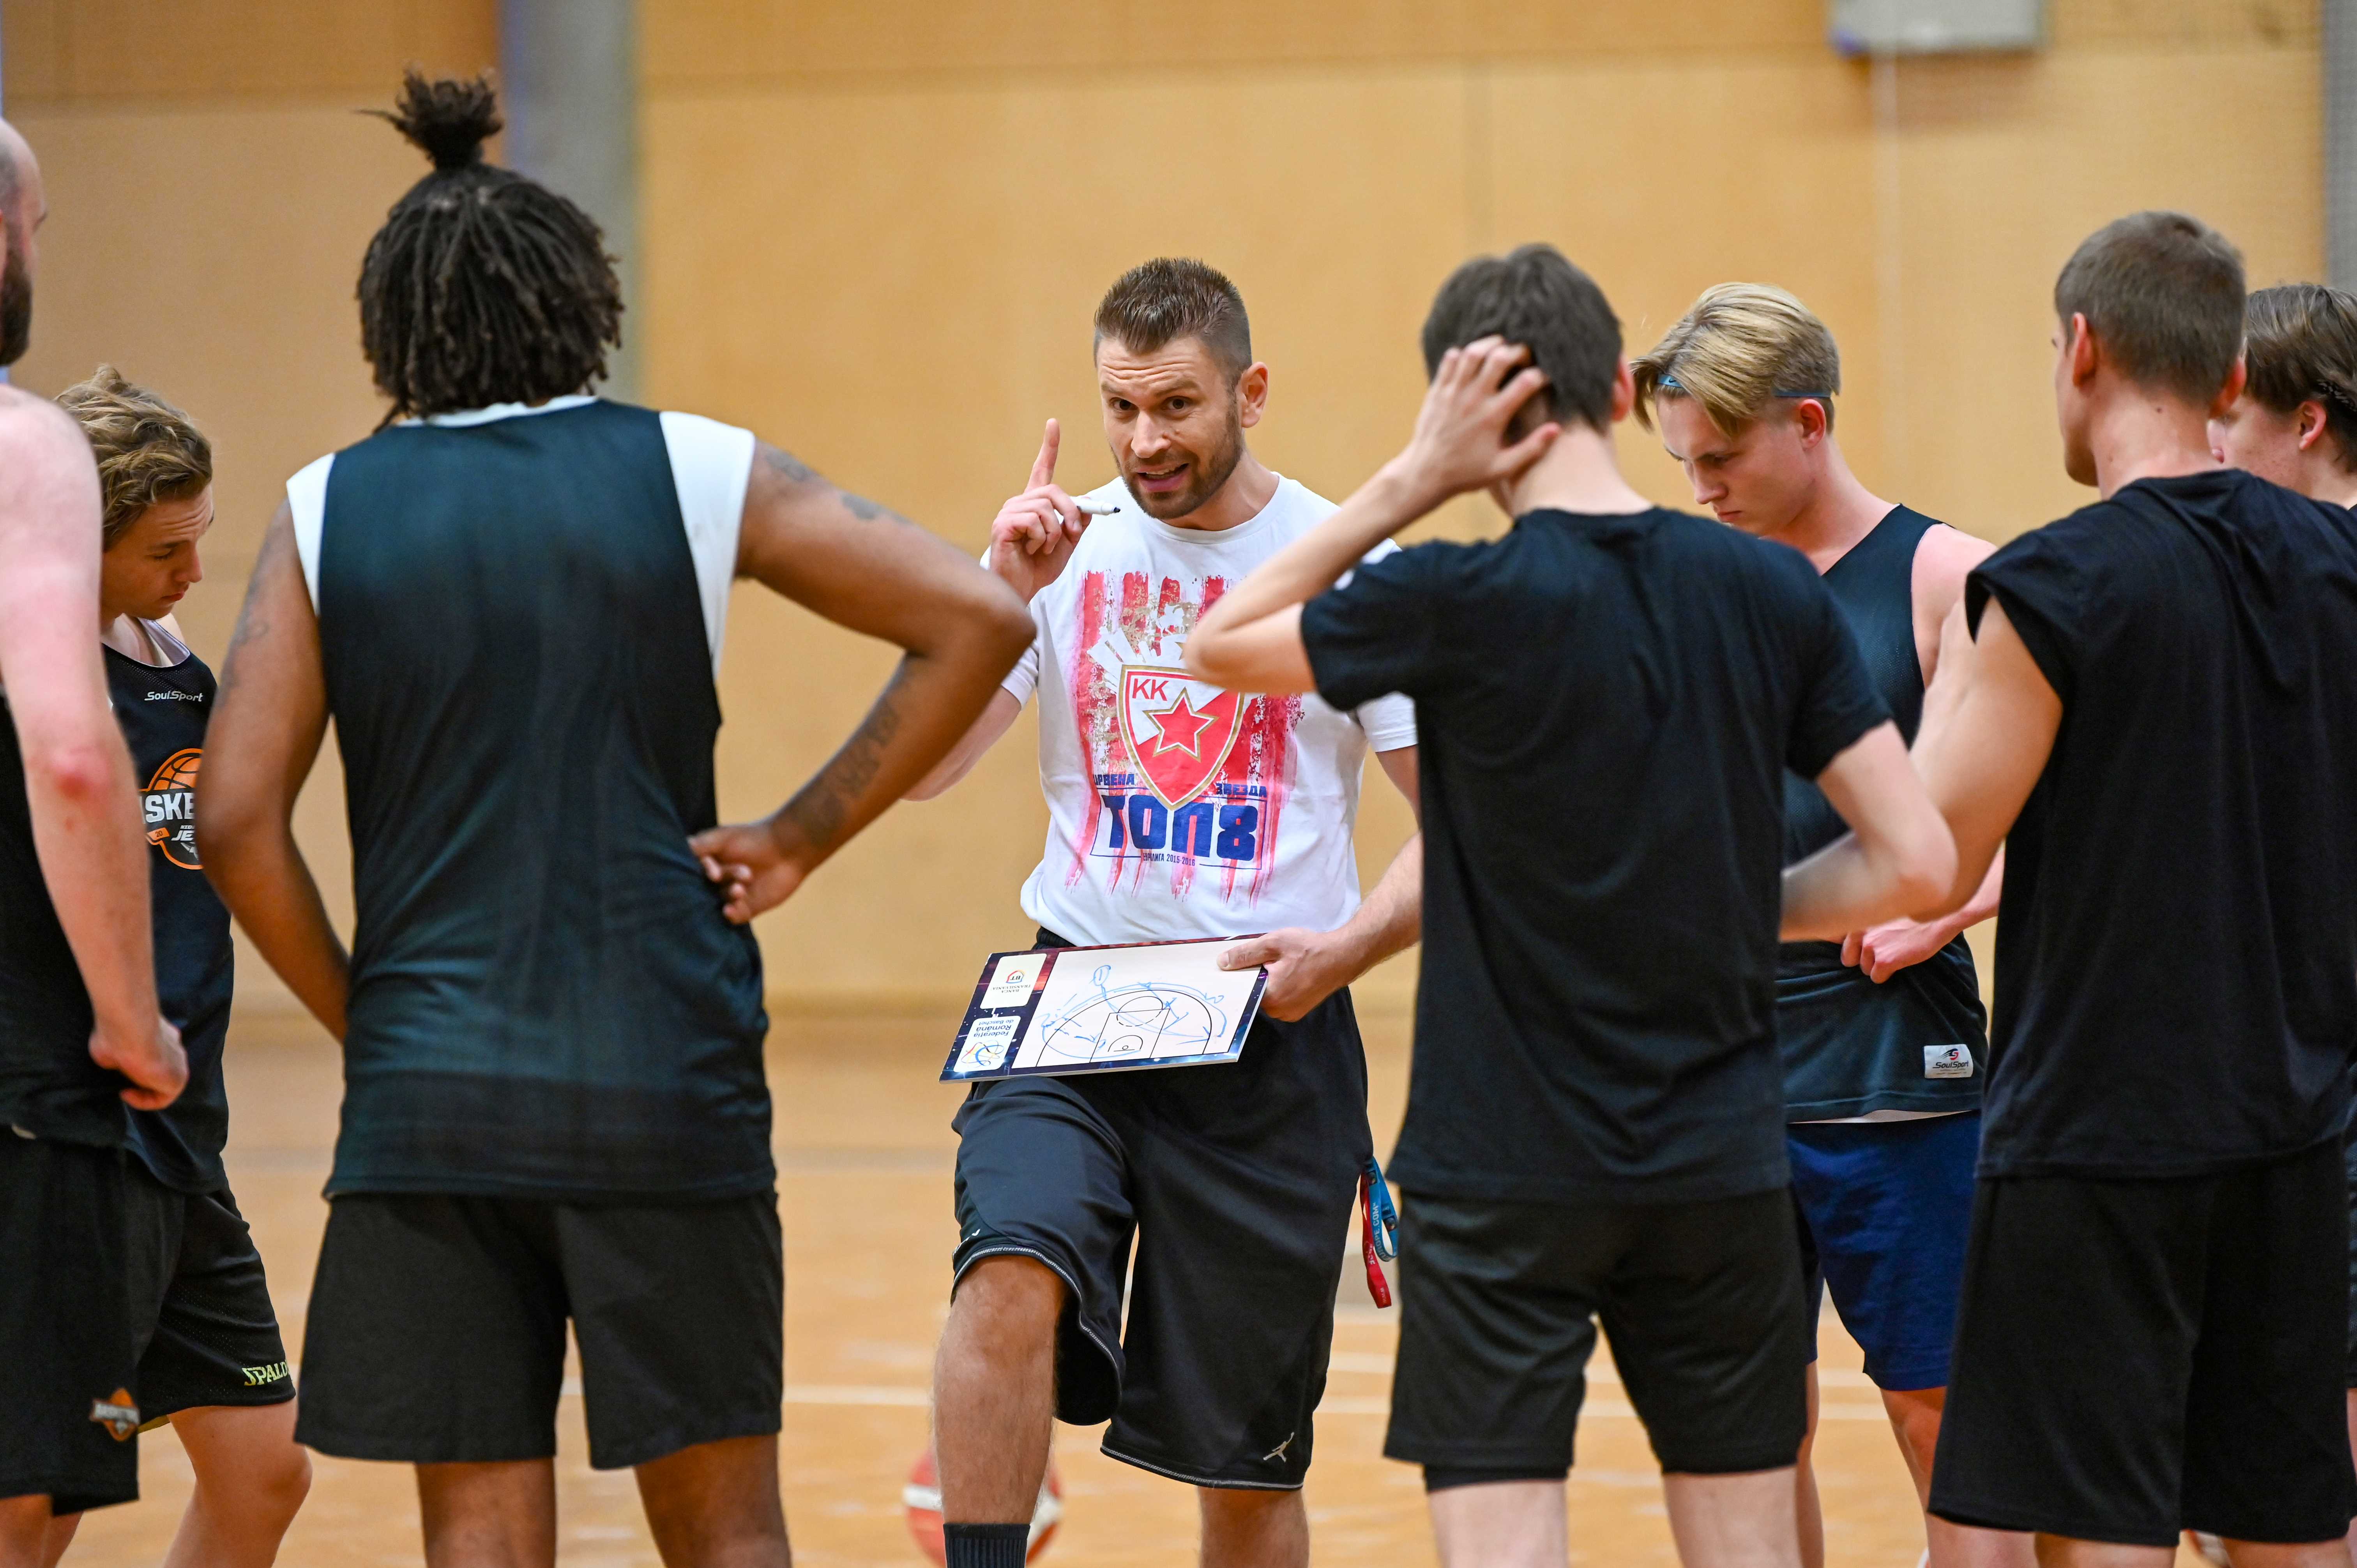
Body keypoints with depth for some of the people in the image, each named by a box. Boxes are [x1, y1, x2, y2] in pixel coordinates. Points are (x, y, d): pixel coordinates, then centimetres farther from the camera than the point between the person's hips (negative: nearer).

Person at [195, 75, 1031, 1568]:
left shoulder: (328, 511, 4)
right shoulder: (694, 473, 2)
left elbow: (239, 822, -3)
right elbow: (980, 619, -3)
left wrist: (361, 1017, 9)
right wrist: (804, 835, 2)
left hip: (429, 1096, 1)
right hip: (666, 1081, -1)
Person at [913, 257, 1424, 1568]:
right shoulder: (1068, 549, 5)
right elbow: (923, 767, -1)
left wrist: (1346, 949, -16)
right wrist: (1001, 598, -14)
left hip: (1268, 1039, -1)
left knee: (1248, 1460, 6)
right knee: (1012, 1275, -29)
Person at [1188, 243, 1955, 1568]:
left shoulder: (1456, 606, -12)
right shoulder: (1771, 591, -1)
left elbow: (1221, 644, 5)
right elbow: (1916, 862, -1)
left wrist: (1411, 483, 0)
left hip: (1505, 1171, -4)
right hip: (1722, 1161, 4)